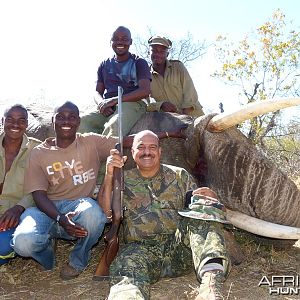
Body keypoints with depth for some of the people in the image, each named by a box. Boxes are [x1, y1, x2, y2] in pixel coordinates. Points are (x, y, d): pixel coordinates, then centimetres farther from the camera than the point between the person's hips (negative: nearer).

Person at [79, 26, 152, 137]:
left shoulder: (139, 63, 9)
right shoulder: (105, 65, 23)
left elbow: (145, 90, -6)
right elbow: (98, 92, 20)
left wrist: (115, 100, -16)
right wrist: (102, 103, -7)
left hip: (132, 104, -4)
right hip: (107, 110, 5)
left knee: (113, 127, -37)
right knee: (82, 120, -25)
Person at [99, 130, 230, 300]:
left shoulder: (179, 175, 20)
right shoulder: (123, 180, 17)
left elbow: (197, 204, 15)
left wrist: (209, 197, -10)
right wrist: (109, 176, -5)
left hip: (179, 245, 1)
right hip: (141, 247, 0)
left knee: (202, 206, -27)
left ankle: (211, 281, -44)